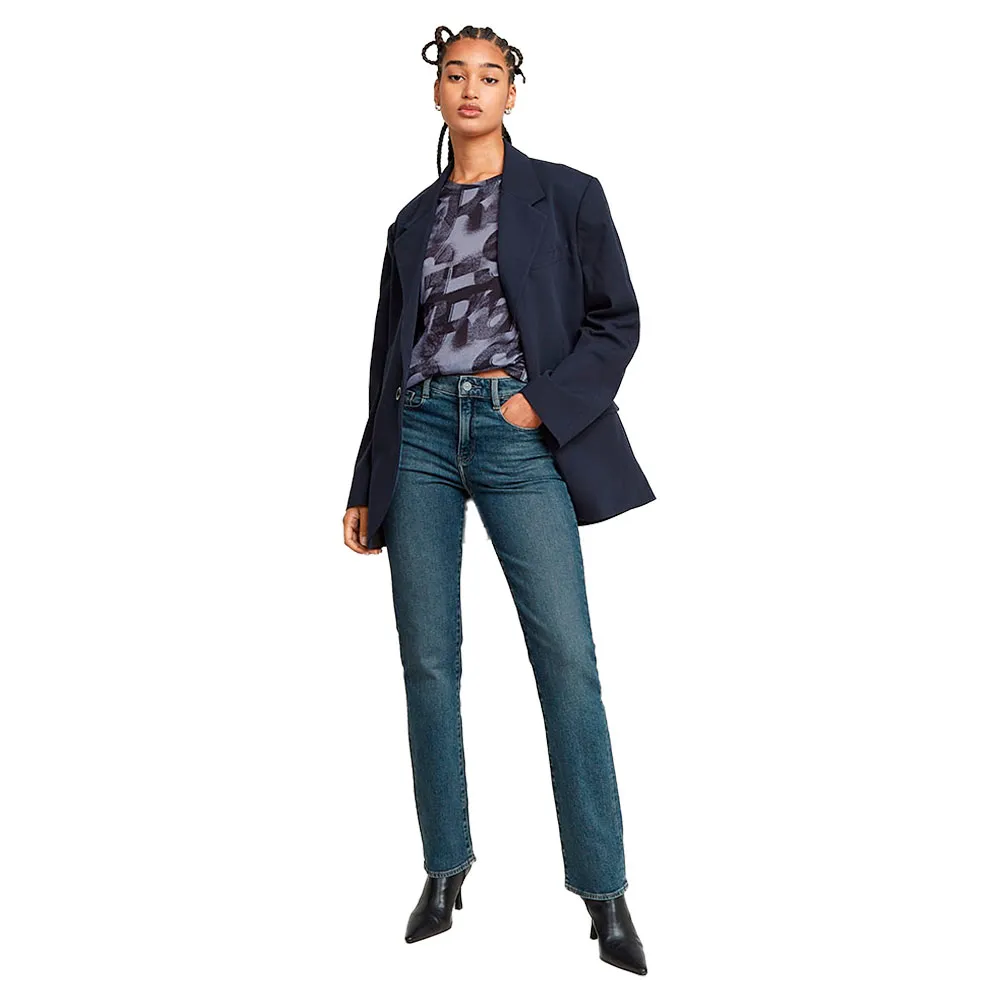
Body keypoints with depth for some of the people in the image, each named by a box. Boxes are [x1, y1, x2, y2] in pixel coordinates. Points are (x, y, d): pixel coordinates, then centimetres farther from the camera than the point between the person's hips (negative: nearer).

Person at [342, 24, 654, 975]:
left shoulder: (565, 194, 8)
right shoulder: (414, 219, 18)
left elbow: (616, 321, 4)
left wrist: (544, 403, -11)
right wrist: (365, 486, 16)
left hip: (520, 433, -3)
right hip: (421, 433, 4)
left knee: (568, 660, -9)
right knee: (428, 662, 3)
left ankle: (605, 893, -1)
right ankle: (445, 870, 16)